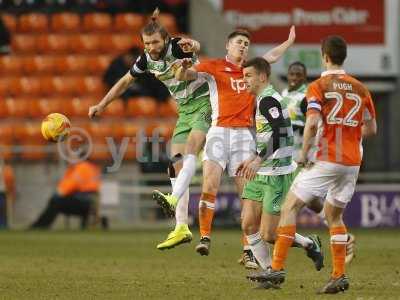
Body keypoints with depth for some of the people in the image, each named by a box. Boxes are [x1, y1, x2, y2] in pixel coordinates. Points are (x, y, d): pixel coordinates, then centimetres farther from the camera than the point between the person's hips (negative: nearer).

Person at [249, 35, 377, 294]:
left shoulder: (319, 86, -7)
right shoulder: (360, 88, 8)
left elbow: (312, 123, -20)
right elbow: (371, 129, 13)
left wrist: (303, 155, -9)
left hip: (326, 161, -5)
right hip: (352, 162, 5)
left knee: (290, 207, 2)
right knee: (334, 215, 19)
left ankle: (278, 269, -6)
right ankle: (340, 275, 10)